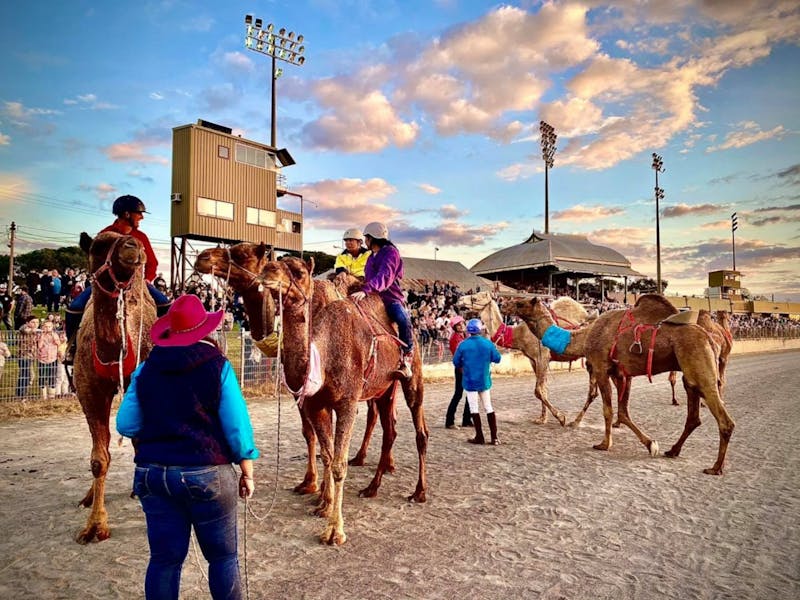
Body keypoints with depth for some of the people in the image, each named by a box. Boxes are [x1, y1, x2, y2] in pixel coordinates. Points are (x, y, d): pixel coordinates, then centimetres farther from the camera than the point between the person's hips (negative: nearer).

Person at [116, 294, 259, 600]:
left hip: (152, 472, 4)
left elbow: (126, 425, 4)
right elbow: (237, 427, -9)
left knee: (164, 558, 12)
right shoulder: (218, 366, -8)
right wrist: (247, 473, 2)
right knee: (223, 556, 12)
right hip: (206, 473, -3)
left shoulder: (146, 369, 2)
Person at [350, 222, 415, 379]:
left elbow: (384, 277, -24)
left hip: (391, 298, -8)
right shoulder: (371, 257, 20)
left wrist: (365, 290, -37)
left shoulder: (391, 252, -6)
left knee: (403, 319, -36)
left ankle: (406, 362, -33)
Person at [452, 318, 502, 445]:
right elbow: (497, 358, -2)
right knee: (488, 407, 12)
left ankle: (479, 437, 8)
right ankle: (494, 437, 11)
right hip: (484, 380, 2)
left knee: (474, 408, 6)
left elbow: (456, 362, -5)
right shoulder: (488, 343, -7)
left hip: (470, 381, -2)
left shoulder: (463, 345, -11)